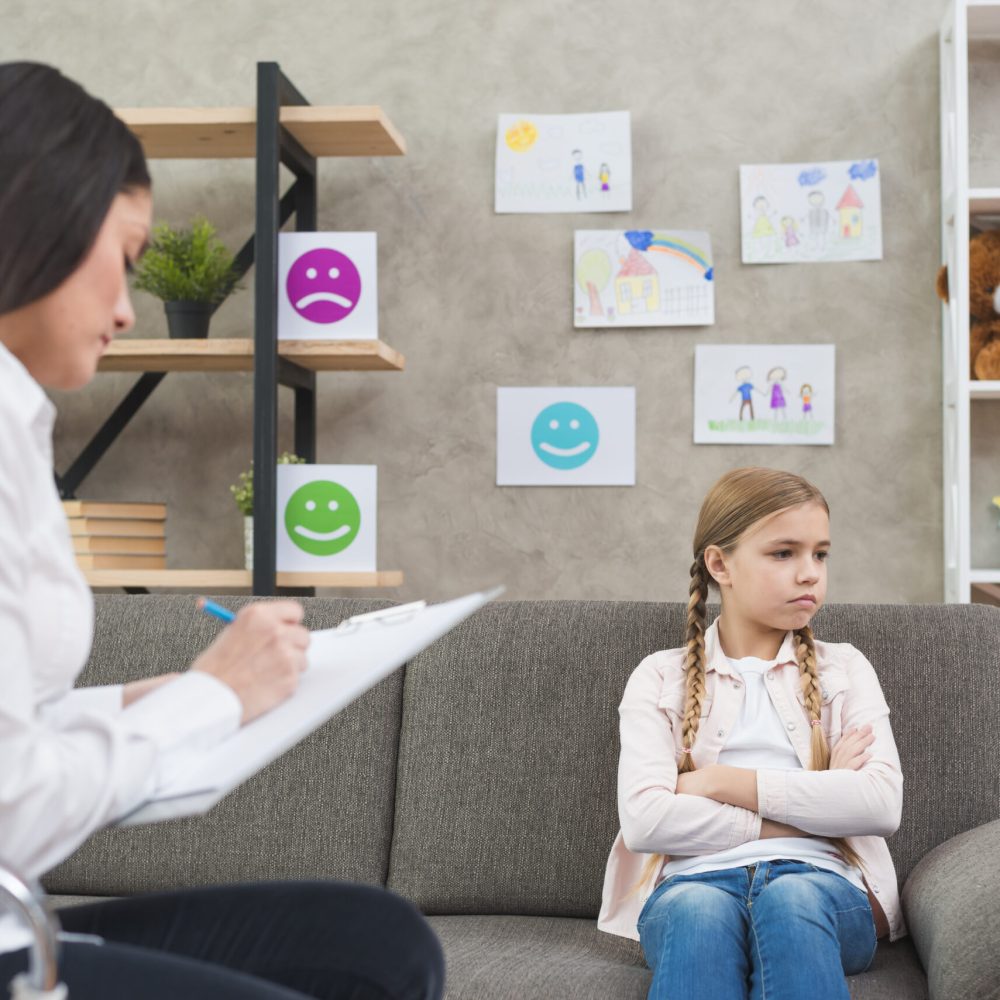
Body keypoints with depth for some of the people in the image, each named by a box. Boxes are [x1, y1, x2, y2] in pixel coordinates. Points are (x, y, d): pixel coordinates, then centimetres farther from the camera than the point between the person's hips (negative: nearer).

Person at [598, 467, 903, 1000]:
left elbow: (881, 803, -1)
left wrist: (722, 781, -4)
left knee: (793, 898, -37)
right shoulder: (660, 676, 14)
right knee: (697, 910, -38)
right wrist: (807, 805, -4)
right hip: (694, 879, 0)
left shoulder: (844, 669, 18)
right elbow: (643, 819, -4)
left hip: (820, 881, 1)